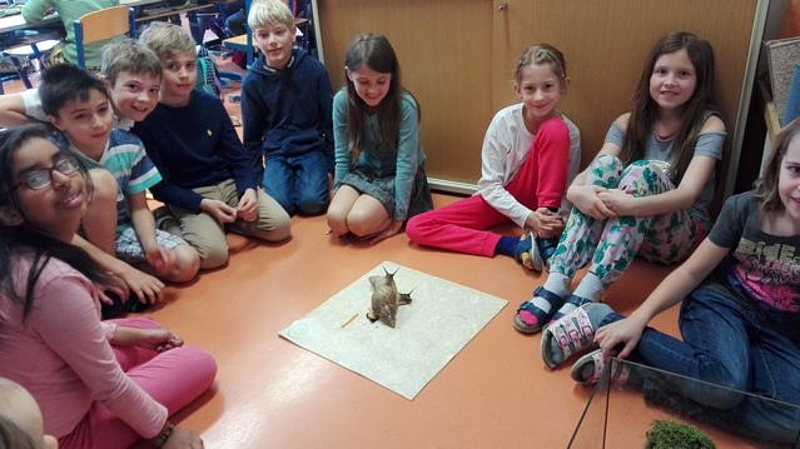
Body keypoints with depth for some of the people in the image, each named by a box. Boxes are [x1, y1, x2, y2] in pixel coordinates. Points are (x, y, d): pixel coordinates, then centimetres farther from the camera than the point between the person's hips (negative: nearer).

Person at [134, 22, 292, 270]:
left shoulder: (211, 104, 1)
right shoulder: (146, 118, -11)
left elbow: (239, 156, 5)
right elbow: (159, 185, -9)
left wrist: (249, 189, -14)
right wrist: (204, 204, -21)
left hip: (230, 184, 5)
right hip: (187, 198, -4)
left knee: (280, 225, -14)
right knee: (213, 253, -28)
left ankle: (226, 218, 7)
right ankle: (170, 224, 0)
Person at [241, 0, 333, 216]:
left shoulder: (315, 70, -8)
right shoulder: (252, 81, -5)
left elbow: (330, 119, -1)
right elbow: (252, 131, 6)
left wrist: (335, 163, -1)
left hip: (312, 147, -1)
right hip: (276, 152, 1)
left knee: (311, 202, -23)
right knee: (278, 204, -22)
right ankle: (290, 176, 9)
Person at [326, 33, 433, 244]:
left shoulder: (405, 105, -24)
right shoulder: (342, 101, -13)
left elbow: (406, 163, -22)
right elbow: (342, 155, -4)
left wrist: (398, 218, -20)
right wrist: (340, 195, -2)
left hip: (397, 177, -4)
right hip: (363, 171, 4)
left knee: (359, 222, -26)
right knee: (336, 219, -21)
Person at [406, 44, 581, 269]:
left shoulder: (569, 132, -15)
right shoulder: (504, 120, -18)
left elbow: (568, 191, -7)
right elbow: (489, 184, -15)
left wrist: (558, 219, -29)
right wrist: (526, 217, -27)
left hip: (535, 200, -1)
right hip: (498, 199, 1)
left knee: (555, 130, -28)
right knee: (416, 227, -17)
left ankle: (545, 239, -24)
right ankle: (513, 245, -23)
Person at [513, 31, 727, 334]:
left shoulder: (708, 126, -8)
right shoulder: (629, 123, 1)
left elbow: (688, 193, -23)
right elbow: (591, 173, -13)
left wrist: (632, 205, -40)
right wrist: (577, 191, -37)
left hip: (680, 236, -2)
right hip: (618, 228, 3)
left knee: (644, 171, -31)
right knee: (606, 164, -26)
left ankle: (585, 298, -42)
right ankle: (556, 286, -36)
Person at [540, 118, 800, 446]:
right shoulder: (744, 209, -12)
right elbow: (692, 272, -3)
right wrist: (638, 319, -13)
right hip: (722, 302, -2)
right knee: (725, 382, -34)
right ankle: (601, 321, -21)